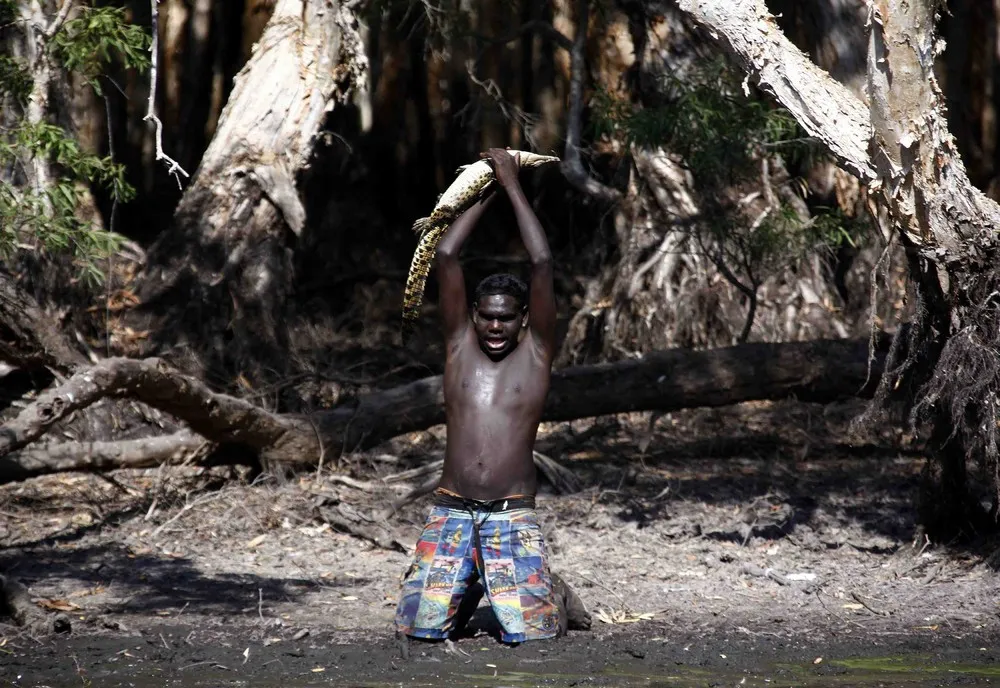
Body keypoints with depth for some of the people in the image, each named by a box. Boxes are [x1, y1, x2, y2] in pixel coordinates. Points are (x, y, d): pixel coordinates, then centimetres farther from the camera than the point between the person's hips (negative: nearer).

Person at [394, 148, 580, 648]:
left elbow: (542, 264, -4)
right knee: (421, 626, -10)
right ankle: (469, 588, 25)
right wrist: (485, 193, 9)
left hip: (512, 516, -2)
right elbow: (445, 257, 4)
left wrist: (512, 186, 1)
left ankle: (551, 591, 23)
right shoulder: (459, 345, 10)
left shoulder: (536, 353, 5)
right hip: (451, 512, 2)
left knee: (528, 631, -15)